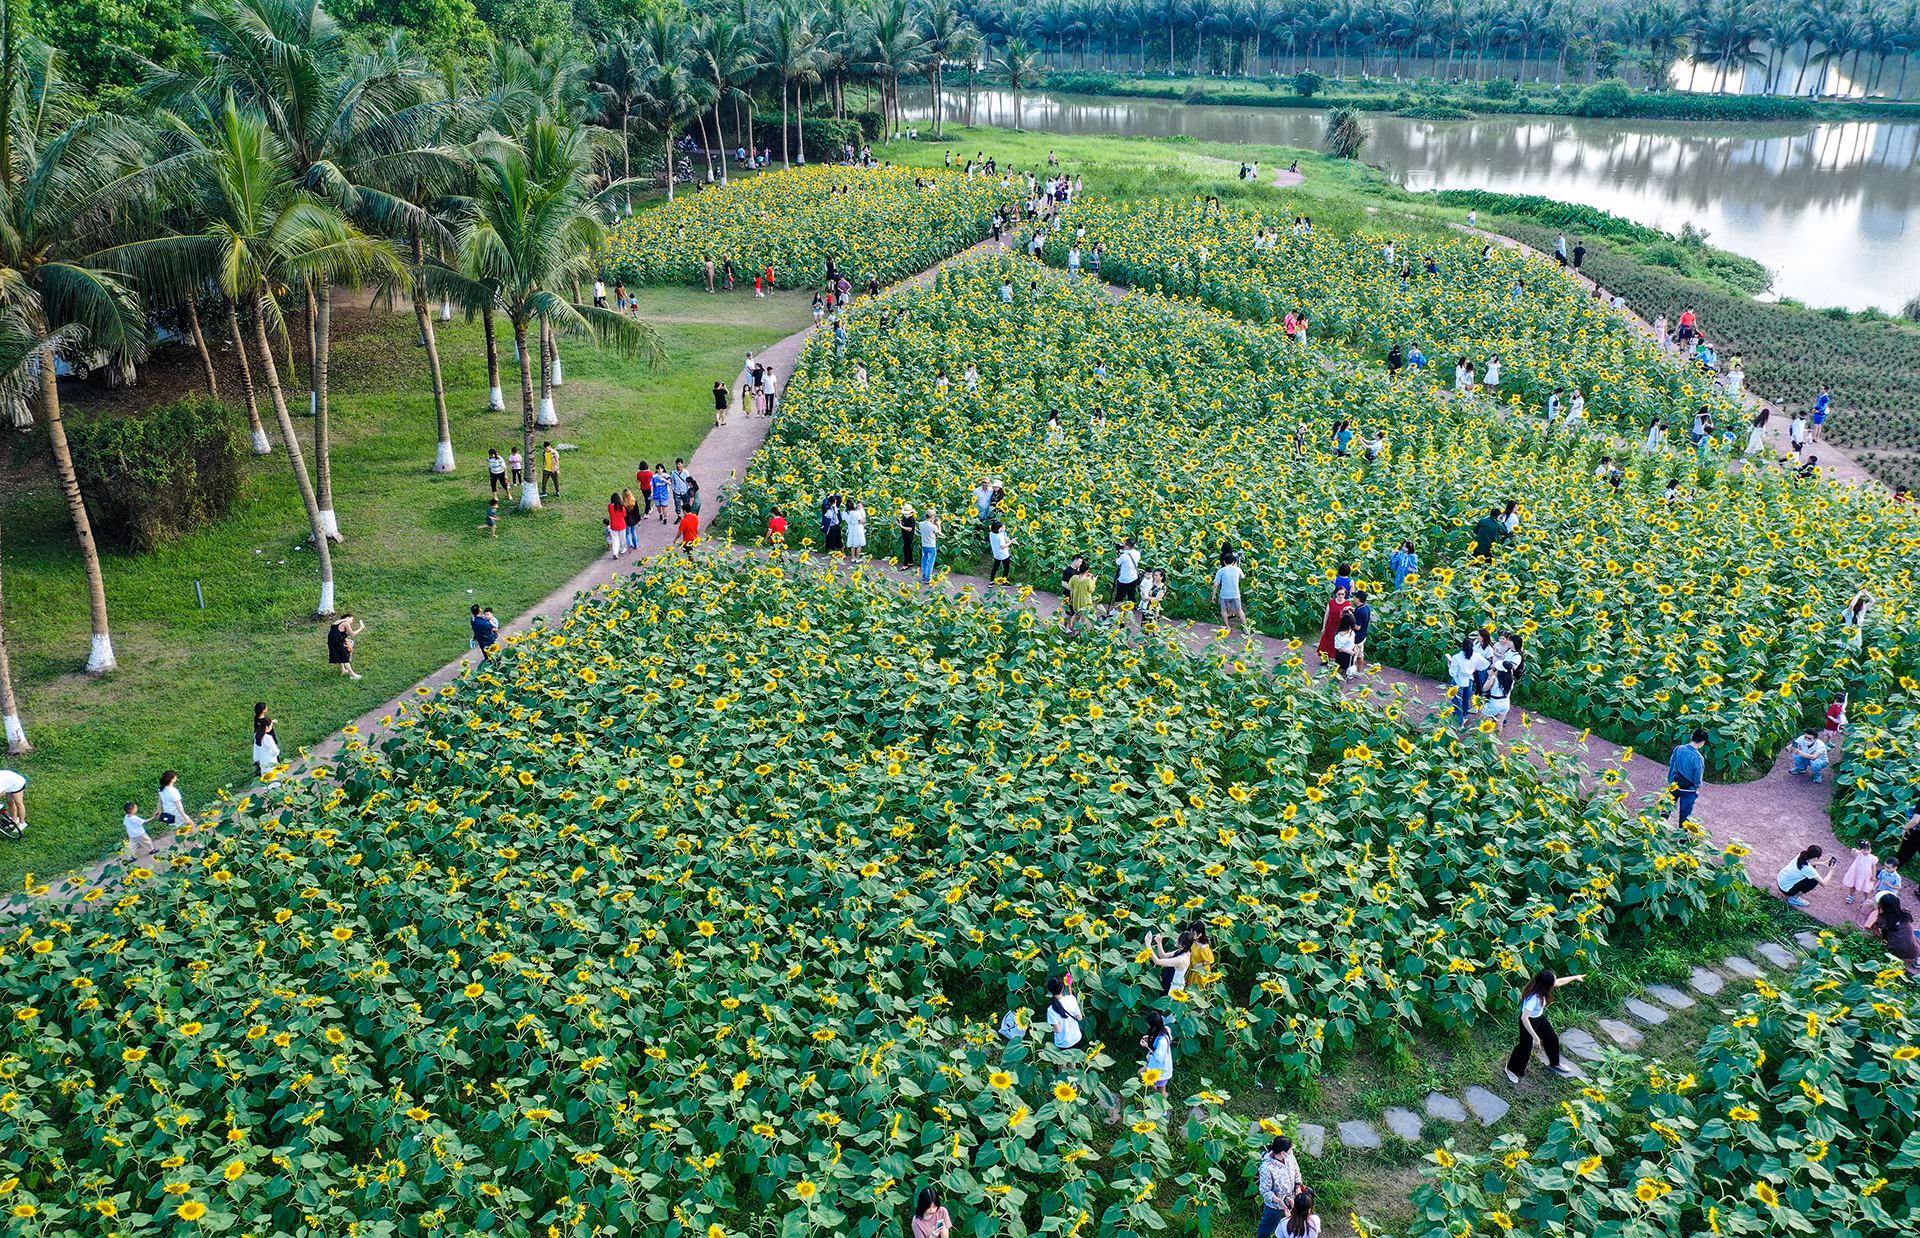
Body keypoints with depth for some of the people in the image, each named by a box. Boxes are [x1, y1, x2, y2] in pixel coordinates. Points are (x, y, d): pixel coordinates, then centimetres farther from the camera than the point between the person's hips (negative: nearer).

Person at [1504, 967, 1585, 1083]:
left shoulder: (1541, 987, -18)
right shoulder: (1533, 998, -41)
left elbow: (1559, 982, 5)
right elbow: (1524, 1018, -40)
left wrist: (1575, 977, 16)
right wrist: (1535, 1037, -38)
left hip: (1540, 1017, 8)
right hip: (1529, 1021, -8)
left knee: (1552, 1039, 22)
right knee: (1525, 1047, 8)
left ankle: (1554, 1064, 48)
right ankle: (1511, 1069, 33)